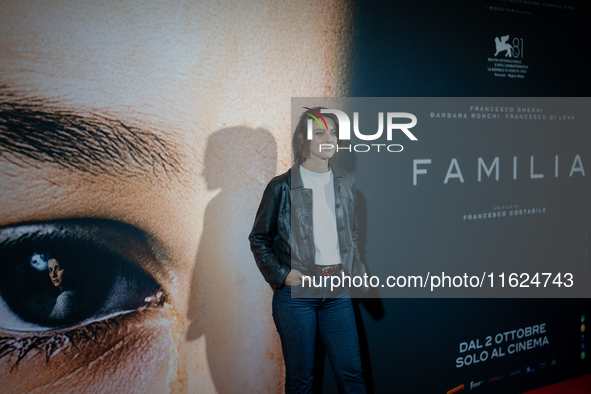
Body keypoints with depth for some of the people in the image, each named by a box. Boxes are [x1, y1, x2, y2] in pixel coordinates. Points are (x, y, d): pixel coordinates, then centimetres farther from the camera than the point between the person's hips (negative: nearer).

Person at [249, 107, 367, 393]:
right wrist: (281, 273, -12)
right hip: (296, 292, -3)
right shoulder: (282, 186, -4)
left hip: (337, 293, 4)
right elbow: (259, 239, 2)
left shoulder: (345, 183, 9)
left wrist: (358, 271, 5)